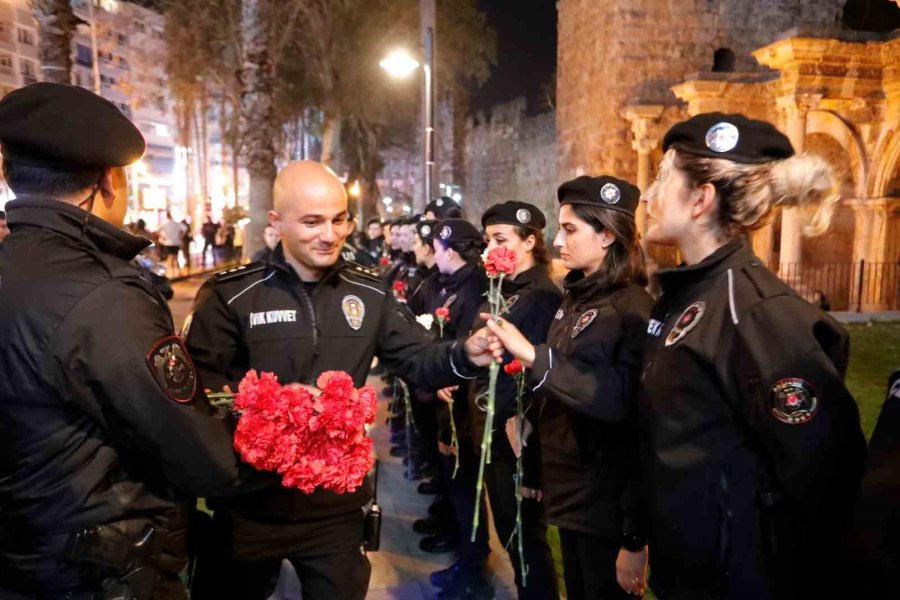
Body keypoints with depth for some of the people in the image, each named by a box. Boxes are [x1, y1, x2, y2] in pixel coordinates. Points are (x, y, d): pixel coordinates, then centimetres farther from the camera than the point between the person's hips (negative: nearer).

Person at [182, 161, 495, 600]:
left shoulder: (369, 293, 0)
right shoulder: (229, 295, -10)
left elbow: (418, 358, -1)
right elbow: (197, 380, -12)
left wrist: (464, 355, -22)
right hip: (251, 504, -1)